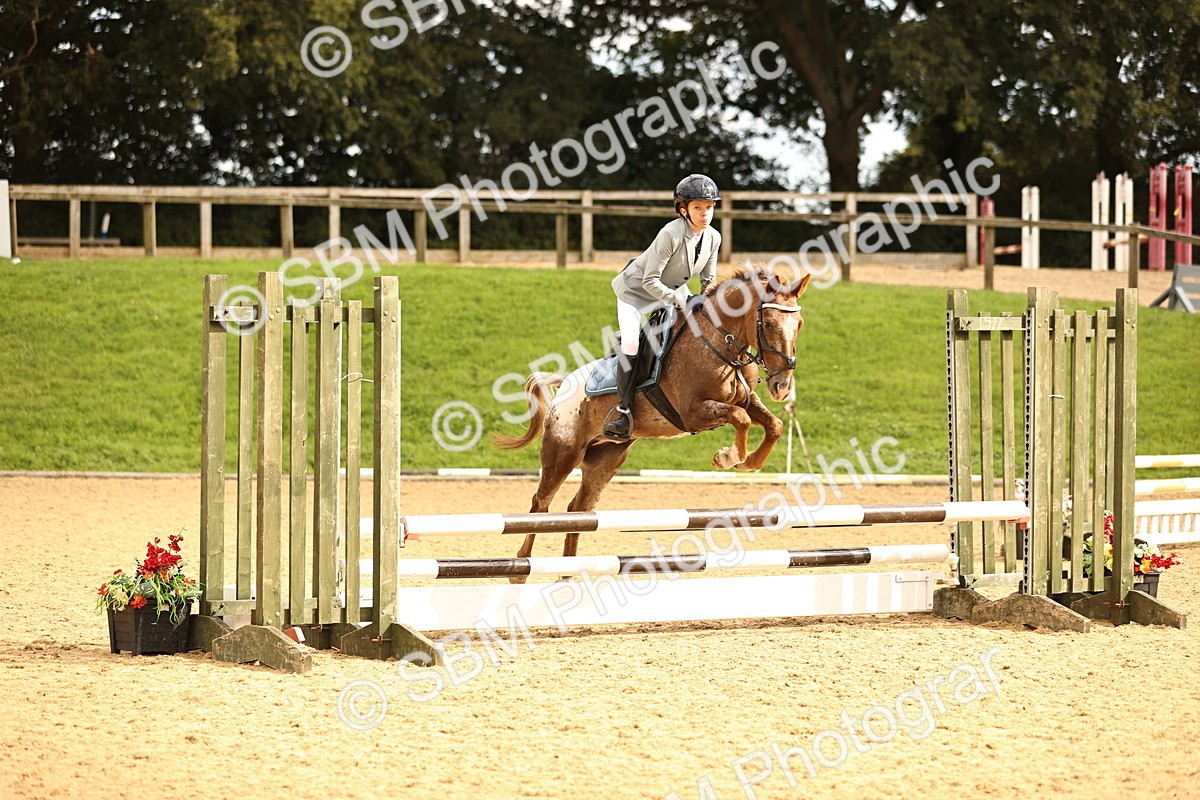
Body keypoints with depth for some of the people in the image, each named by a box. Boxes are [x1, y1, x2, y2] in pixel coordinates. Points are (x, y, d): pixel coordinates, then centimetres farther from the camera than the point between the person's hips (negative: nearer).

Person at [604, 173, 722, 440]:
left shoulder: (713, 238, -10)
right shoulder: (671, 234, -32)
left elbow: (709, 279, 4)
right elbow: (650, 281, -30)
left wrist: (704, 300, -15)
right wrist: (679, 302, -33)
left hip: (673, 291, 8)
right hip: (636, 289, -8)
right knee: (630, 342, -24)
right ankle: (623, 410, -18)